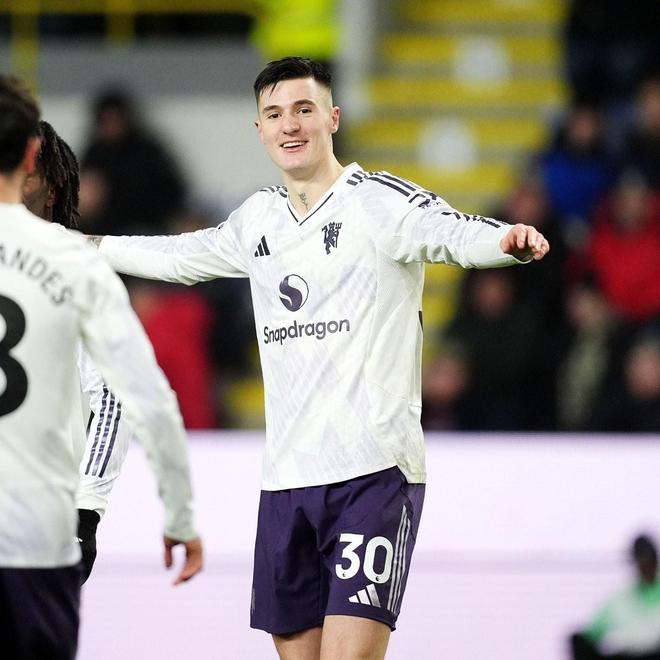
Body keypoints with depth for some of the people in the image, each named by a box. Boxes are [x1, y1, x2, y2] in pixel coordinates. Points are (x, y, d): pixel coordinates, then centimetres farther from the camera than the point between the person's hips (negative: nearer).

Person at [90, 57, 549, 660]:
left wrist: (509, 240, -46)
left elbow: (453, 233, -24)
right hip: (285, 476, 7)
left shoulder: (378, 199, -5)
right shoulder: (259, 219, 14)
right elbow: (182, 256, 33)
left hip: (374, 473, -6)